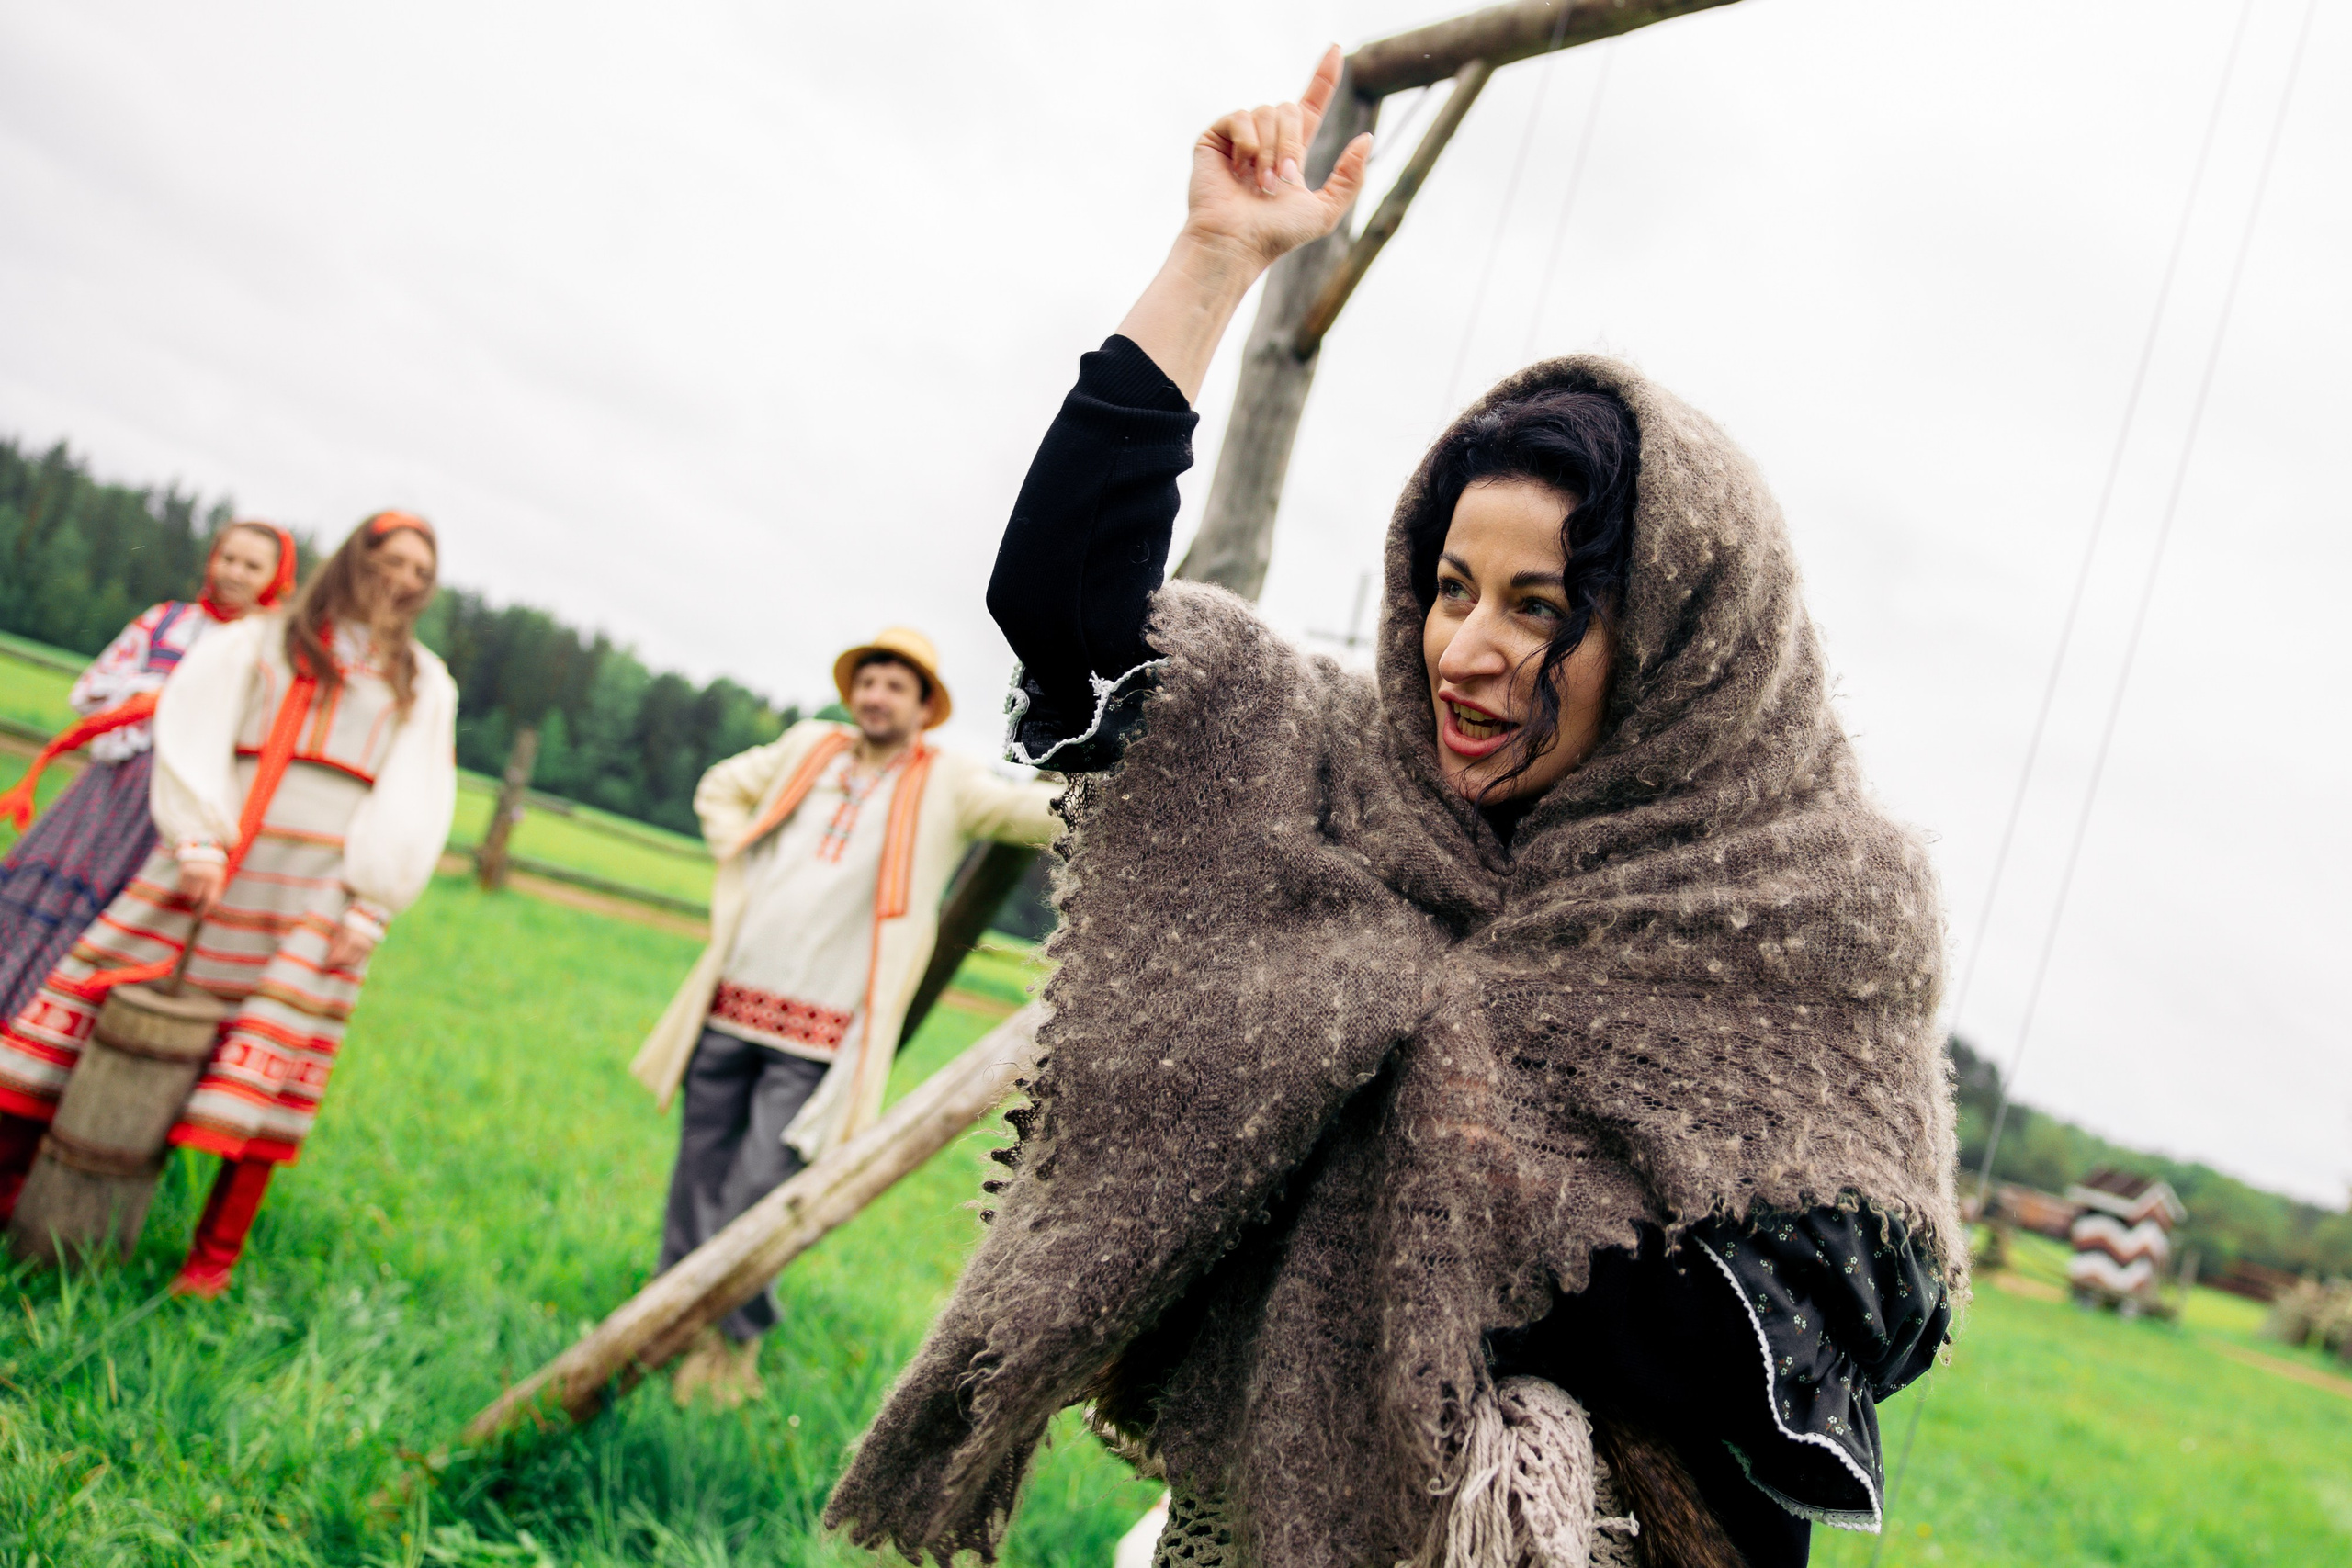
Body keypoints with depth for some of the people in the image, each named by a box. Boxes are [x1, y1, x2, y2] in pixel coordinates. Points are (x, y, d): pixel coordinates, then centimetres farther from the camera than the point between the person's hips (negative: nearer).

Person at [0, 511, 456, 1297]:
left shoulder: (422, 683, 17)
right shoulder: (256, 639, 15)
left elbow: (414, 806, 8)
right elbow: (192, 726, 3)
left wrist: (370, 906, -3)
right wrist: (198, 839, -11)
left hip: (321, 881, -1)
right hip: (215, 857, 1)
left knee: (273, 1049, -8)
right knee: (97, 983, -4)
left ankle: (214, 1258, -3)